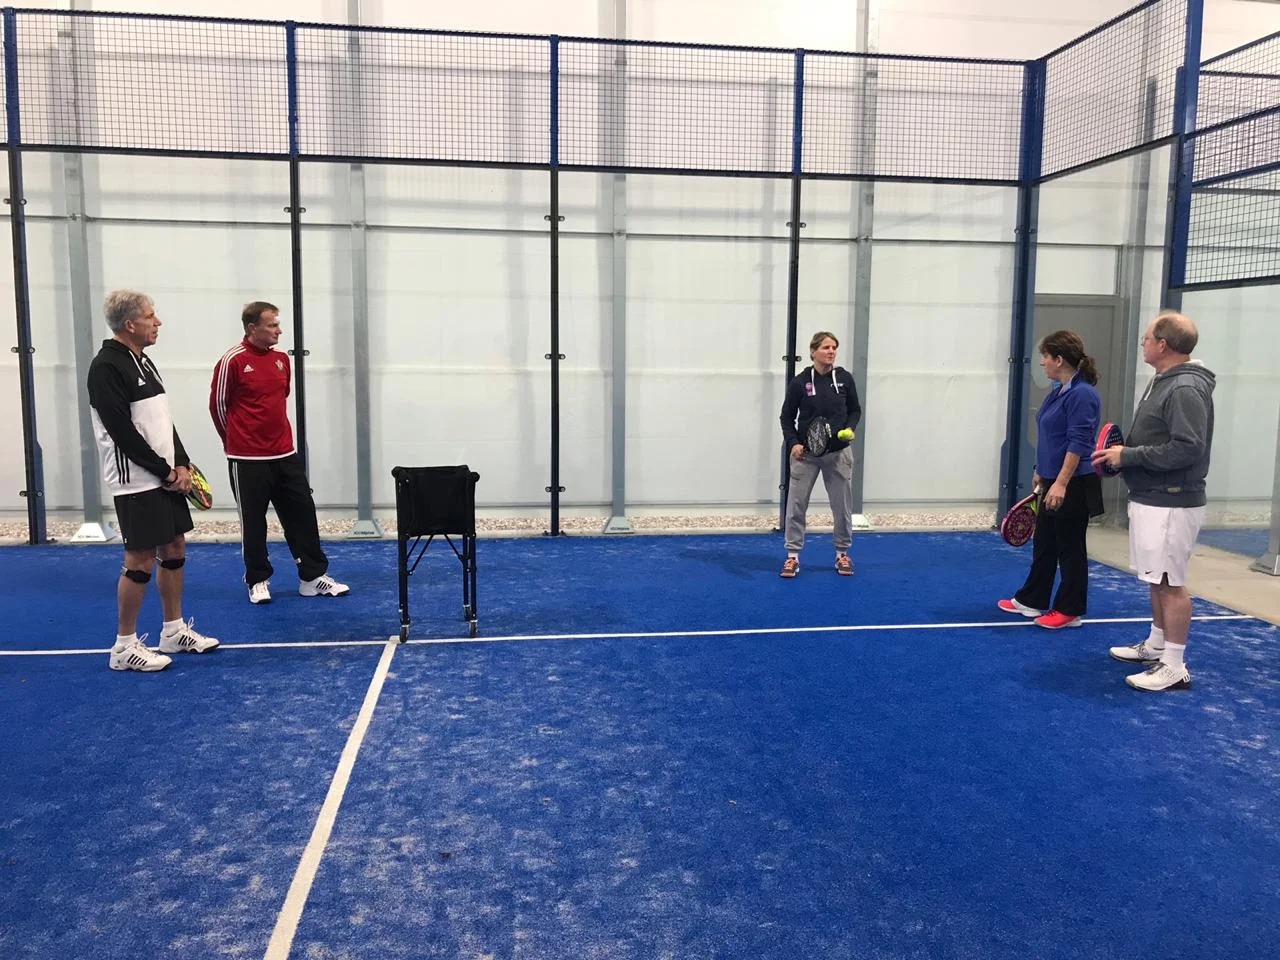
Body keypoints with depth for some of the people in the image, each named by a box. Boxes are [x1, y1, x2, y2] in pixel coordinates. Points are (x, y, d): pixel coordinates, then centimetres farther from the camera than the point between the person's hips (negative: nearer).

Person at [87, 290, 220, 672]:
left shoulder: (143, 361, 13)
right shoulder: (106, 367, -14)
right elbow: (124, 433, -19)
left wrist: (182, 465, 3)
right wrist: (166, 471, -14)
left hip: (167, 478, 9)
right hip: (137, 483, -9)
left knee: (174, 549, 14)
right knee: (140, 560, -4)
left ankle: (174, 632, 26)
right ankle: (124, 646, 9)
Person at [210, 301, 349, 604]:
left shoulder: (282, 358, 8)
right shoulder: (233, 361, -11)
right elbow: (218, 405, -2)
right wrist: (238, 441, 9)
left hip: (286, 455, 6)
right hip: (247, 459, -5)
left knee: (303, 514, 6)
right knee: (253, 522, 6)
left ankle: (313, 576, 14)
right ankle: (258, 581, 20)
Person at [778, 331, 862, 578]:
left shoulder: (845, 378, -2)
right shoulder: (800, 382, -7)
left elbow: (855, 410, 10)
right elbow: (787, 417, 2)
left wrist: (850, 429, -9)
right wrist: (793, 443, -9)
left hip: (838, 453, 2)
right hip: (805, 453, -1)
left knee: (842, 505, 9)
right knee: (796, 504, 1)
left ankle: (842, 554, 26)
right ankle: (793, 556, 12)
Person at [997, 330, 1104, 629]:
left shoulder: (1082, 394, -19)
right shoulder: (1059, 391, 11)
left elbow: (1078, 444, -23)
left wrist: (1061, 483, -26)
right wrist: (1041, 472, 23)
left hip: (1072, 486, -10)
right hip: (1053, 483, 10)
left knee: (1070, 549, 2)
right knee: (1043, 544, 17)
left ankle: (1070, 611, 13)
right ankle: (1032, 600, 27)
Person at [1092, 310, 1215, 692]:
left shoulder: (1186, 389, -19)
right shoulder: (1163, 381, 14)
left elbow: (1187, 448, -25)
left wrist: (1128, 456, -19)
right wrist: (1120, 452, 5)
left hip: (1170, 505, -10)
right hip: (1151, 500, 10)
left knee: (1171, 583, -4)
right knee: (1157, 580, 18)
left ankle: (1174, 667, 2)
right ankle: (1156, 646, 30)